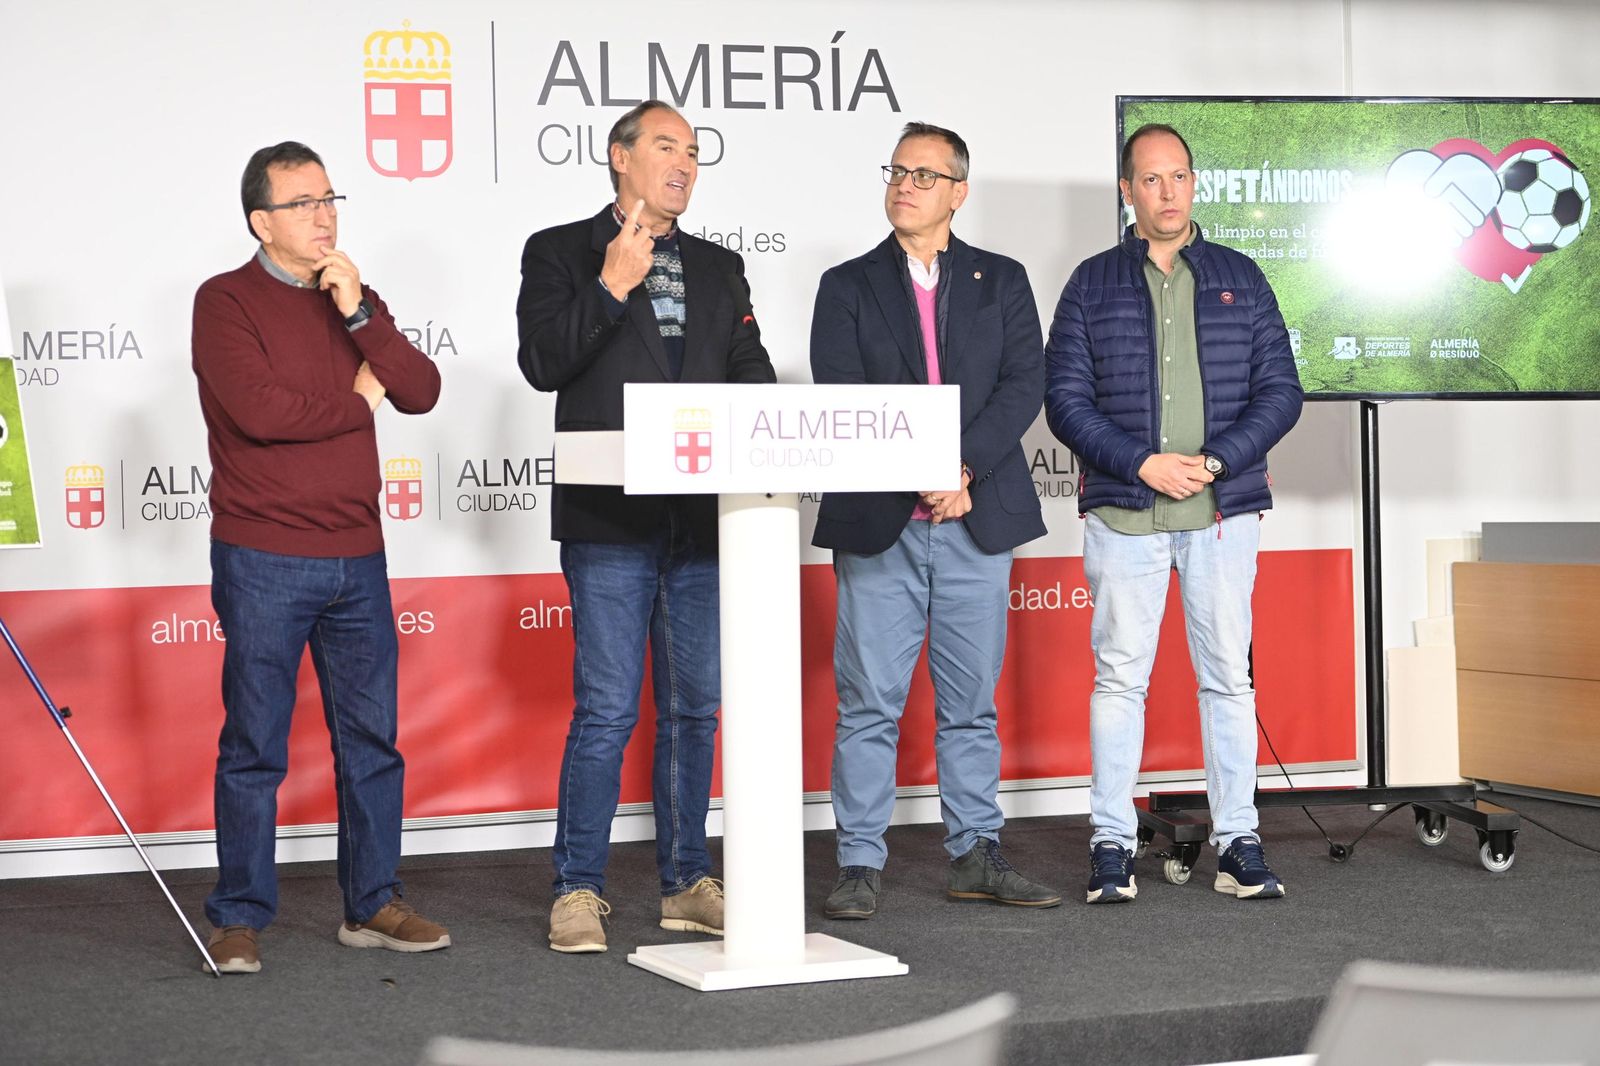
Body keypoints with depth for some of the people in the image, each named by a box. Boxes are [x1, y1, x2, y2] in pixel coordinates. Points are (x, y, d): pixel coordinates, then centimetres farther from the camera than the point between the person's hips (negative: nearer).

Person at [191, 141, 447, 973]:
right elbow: (256, 409, -19)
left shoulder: (354, 299, 14)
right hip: (262, 560, -5)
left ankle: (372, 904, 19)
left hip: (356, 557, 5)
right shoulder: (227, 301, -4)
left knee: (372, 739, 8)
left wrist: (358, 313, -10)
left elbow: (421, 392, 1)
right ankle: (239, 920, 10)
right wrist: (355, 398, -4)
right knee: (255, 746, 0)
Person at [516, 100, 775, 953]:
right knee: (607, 710, -6)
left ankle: (685, 882, 18)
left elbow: (752, 373, 16)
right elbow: (542, 362, -7)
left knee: (694, 708, 9)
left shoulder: (719, 268, 18)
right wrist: (611, 287, -16)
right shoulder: (560, 252, 5)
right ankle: (578, 890, 4)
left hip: (705, 516, 5)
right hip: (611, 518, -5)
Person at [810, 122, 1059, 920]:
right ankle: (861, 864, 5)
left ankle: (975, 856, 15)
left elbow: (1024, 385, -1)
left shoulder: (1001, 282, 11)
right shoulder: (848, 286, 8)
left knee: (972, 700, 7)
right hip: (877, 521, -1)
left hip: (976, 518, 1)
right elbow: (840, 398, -4)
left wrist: (963, 466, -15)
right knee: (869, 700, -1)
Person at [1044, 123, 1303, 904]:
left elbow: (1279, 390, 5)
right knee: (1120, 675, 0)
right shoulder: (1093, 283, 7)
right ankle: (1111, 845, 6)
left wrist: (1213, 462, -9)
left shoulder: (1239, 278, 11)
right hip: (1122, 510, -1)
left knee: (1228, 676, 3)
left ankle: (1237, 842, 9)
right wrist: (1141, 463, -12)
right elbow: (1066, 397, 1)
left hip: (1223, 509, 1)